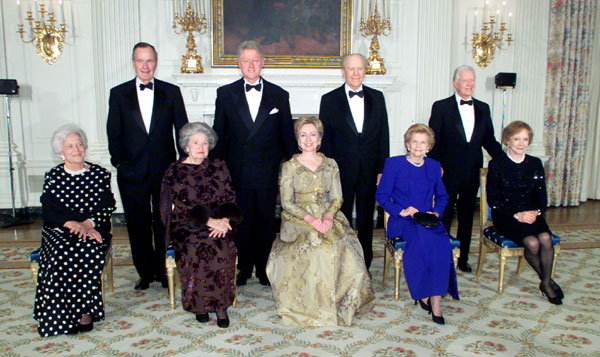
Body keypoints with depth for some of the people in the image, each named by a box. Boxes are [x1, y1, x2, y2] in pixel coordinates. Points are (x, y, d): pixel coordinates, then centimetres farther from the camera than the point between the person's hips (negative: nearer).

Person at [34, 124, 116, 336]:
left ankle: (85, 311, -22)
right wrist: (72, 224, -21)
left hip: (94, 229, 0)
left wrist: (89, 223, -17)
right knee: (62, 253, -30)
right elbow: (49, 211, -2)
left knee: (90, 250, -32)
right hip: (59, 230, 1)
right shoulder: (53, 177, 10)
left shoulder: (100, 174, 10)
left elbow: (108, 207, 1)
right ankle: (63, 316, -21)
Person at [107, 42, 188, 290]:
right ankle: (146, 273, 26)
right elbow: (113, 134, 4)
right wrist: (120, 162, -8)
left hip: (165, 170, 0)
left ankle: (164, 272, 25)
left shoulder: (171, 92, 4)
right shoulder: (118, 93, 5)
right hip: (132, 173, 1)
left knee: (164, 224, 8)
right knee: (138, 226, 10)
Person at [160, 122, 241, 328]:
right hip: (186, 227, -1)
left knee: (222, 246, -29)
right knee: (196, 247, -32)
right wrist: (208, 221, -18)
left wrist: (225, 220, -11)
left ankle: (220, 303, -16)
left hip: (218, 223, 2)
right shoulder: (174, 172, 4)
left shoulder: (218, 167, 13)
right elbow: (180, 209, -6)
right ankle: (200, 302, -13)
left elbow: (230, 199, 10)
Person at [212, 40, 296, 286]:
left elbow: (287, 136, 7)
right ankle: (243, 266, 25)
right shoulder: (225, 94, 4)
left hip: (267, 173, 0)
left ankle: (264, 267, 25)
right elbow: (219, 135, 6)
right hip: (237, 172, 0)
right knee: (241, 222, 9)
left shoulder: (279, 95, 5)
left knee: (266, 222, 10)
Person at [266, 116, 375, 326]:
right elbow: (286, 202, -3)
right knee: (315, 247, -31)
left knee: (343, 246, -25)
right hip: (297, 221, -2)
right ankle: (314, 306, -16)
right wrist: (310, 219, -18)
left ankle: (340, 304, -7)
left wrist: (328, 216, -13)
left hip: (327, 218, 3)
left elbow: (337, 198, 9)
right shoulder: (289, 166, 4)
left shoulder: (330, 165, 13)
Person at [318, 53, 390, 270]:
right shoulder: (329, 100, 0)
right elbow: (324, 139, -2)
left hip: (370, 171, 2)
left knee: (366, 222, 13)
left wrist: (382, 169, -1)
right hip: (342, 171, -2)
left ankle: (364, 267, 27)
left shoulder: (377, 98, 6)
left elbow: (383, 136, 5)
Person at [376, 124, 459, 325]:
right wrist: (401, 211, -12)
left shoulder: (434, 167, 18)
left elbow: (442, 196, 22)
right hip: (402, 223, -3)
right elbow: (381, 195, 1)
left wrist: (436, 212, 1)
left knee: (442, 243, -31)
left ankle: (435, 298, -24)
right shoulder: (394, 164, 6)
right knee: (424, 237, -36)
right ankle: (424, 294, -22)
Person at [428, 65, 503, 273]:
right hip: (448, 172, -4)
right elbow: (432, 140, -6)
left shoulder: (483, 108, 10)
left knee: (467, 217, 13)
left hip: (472, 172, 4)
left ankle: (463, 258, 27)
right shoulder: (441, 107, -3)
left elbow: (489, 140, 12)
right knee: (444, 217, 4)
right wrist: (436, 166, -14)